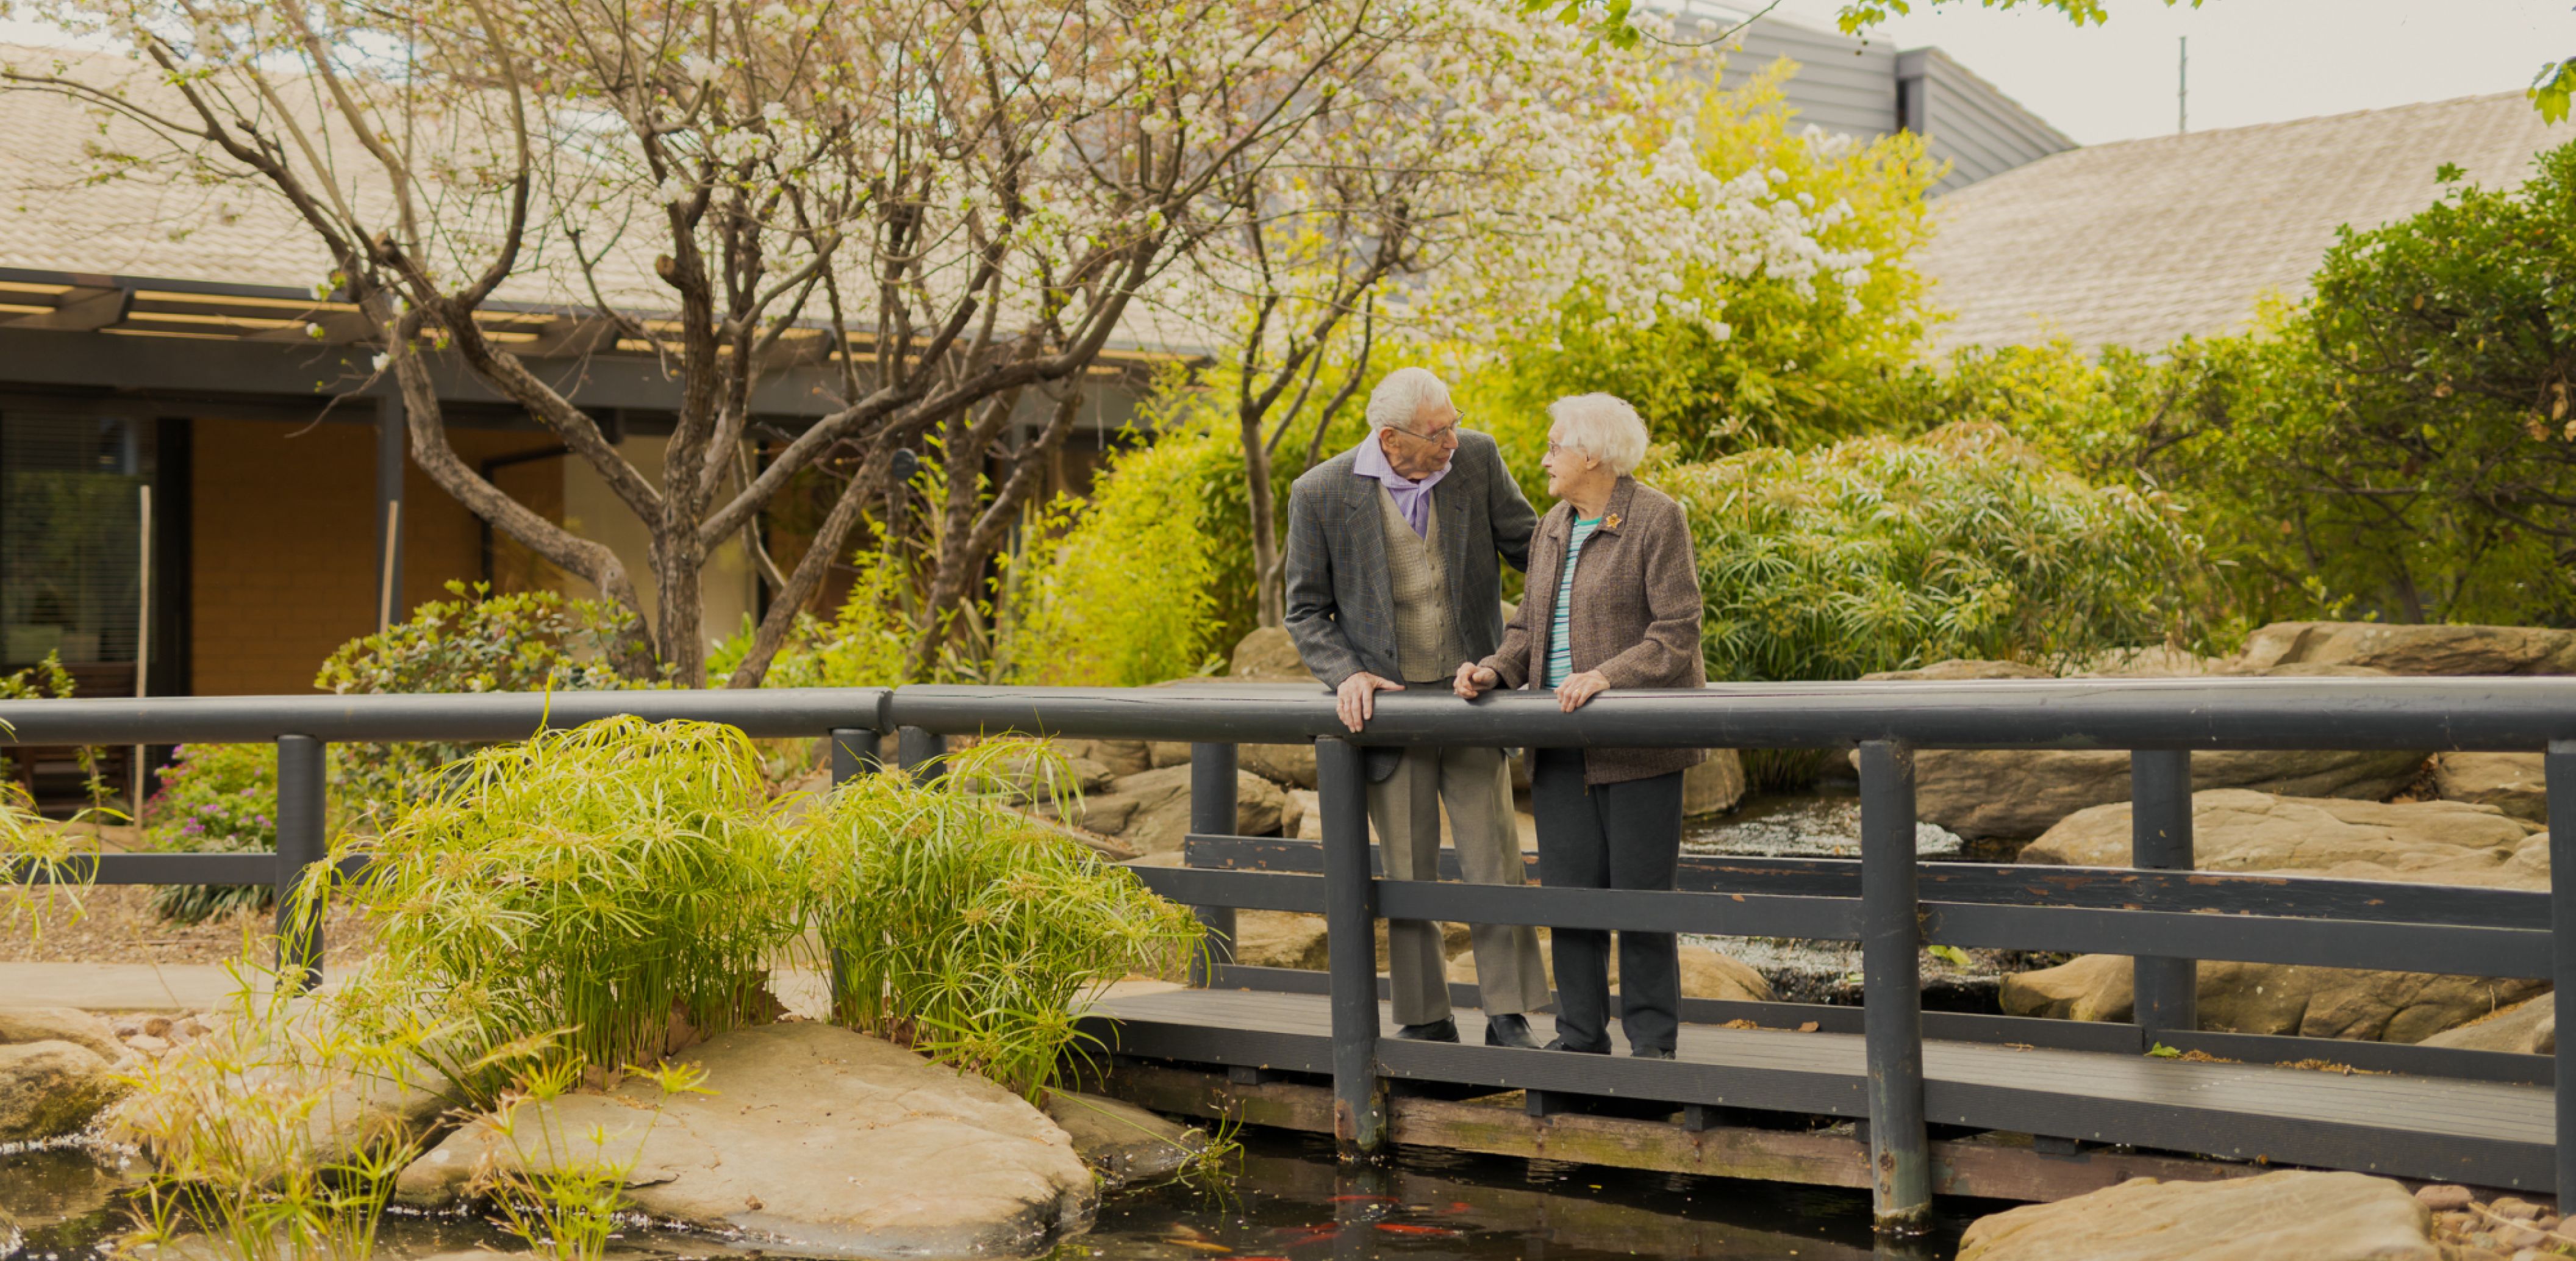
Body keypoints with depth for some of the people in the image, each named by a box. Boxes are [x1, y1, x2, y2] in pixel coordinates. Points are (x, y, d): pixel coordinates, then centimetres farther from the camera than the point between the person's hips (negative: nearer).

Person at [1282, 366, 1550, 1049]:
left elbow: (1529, 545, 7)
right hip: (1387, 704, -1)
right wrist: (1347, 674, -15)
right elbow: (1306, 611, 0)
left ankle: (1509, 1016, 9)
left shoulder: (1476, 459, -4)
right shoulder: (1320, 493, -8)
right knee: (1407, 874, 7)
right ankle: (1425, 1020, 19)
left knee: (1494, 860, -1)